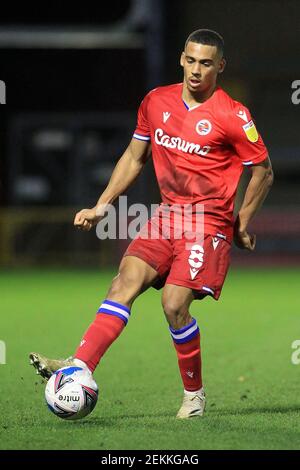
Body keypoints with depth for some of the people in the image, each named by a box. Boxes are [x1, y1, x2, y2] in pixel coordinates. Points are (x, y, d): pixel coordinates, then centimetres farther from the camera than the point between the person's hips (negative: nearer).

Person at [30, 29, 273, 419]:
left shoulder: (232, 116, -9)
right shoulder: (156, 102, 7)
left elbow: (263, 172, 1)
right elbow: (134, 157, 18)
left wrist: (241, 225, 2)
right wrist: (102, 206, 12)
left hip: (210, 222, -5)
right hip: (167, 213, 5)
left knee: (175, 303, -17)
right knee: (125, 281, -16)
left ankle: (195, 394, 4)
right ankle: (79, 367, -30)